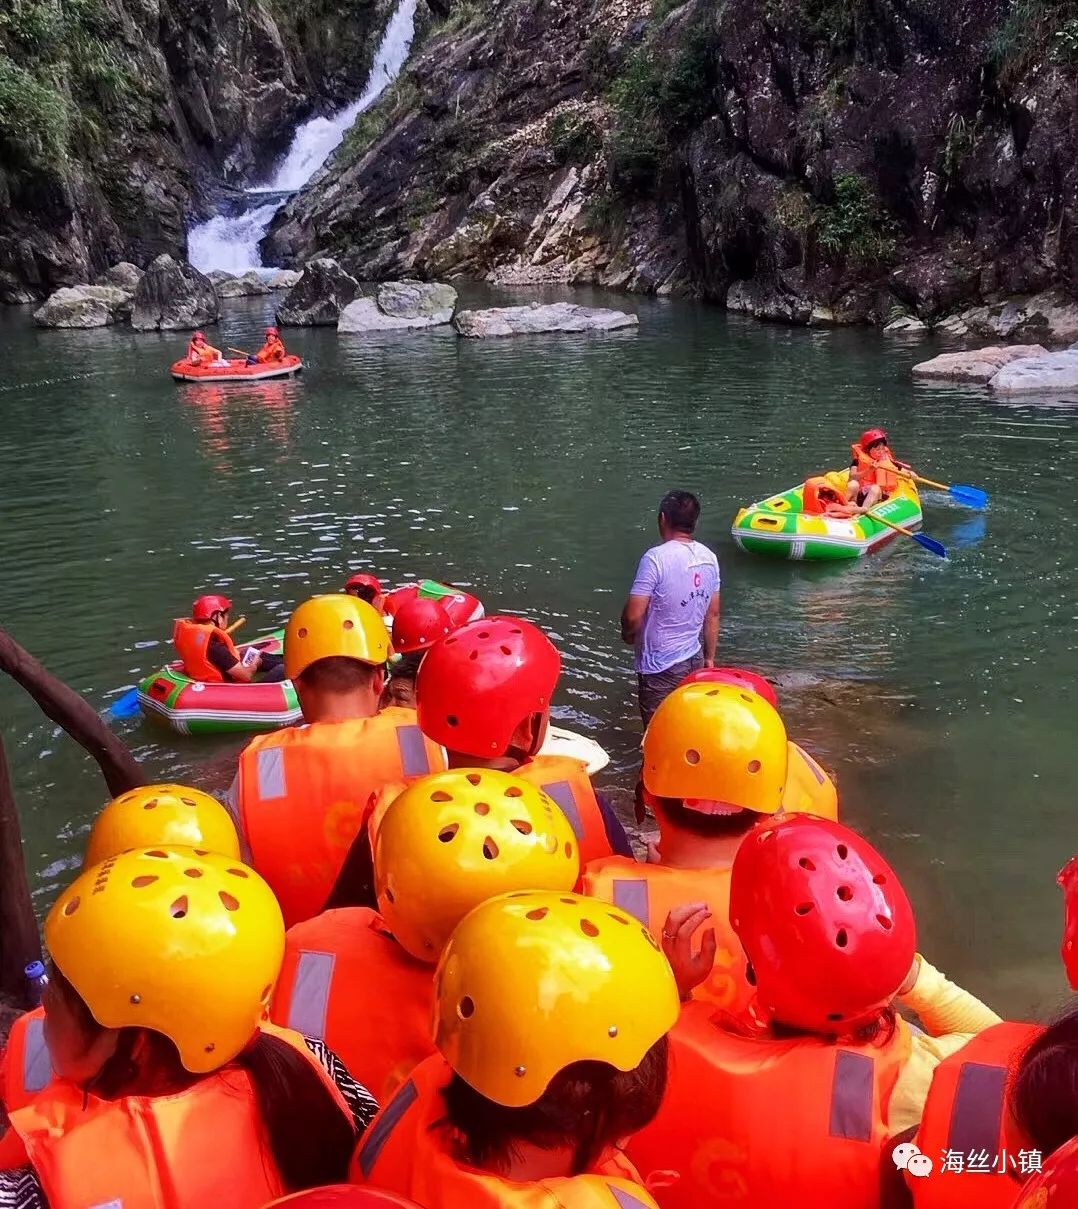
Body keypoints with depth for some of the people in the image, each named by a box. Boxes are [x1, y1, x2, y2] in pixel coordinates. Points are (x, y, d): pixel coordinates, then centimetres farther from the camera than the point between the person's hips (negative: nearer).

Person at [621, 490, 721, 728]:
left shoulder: (656, 557, -21)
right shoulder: (709, 558, 1)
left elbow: (633, 616, -21)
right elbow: (713, 615, 9)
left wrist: (628, 635, 1)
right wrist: (709, 658, 19)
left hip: (661, 666, -7)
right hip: (694, 660, 7)